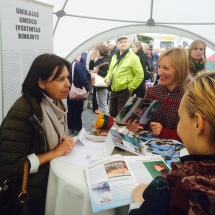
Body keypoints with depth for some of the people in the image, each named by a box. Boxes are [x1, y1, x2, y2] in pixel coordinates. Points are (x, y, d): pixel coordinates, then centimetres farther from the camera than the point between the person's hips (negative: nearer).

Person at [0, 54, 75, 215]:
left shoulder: (54, 102, -1)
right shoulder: (21, 113, -28)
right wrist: (55, 153, -23)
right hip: (30, 193, -7)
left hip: (52, 178, 7)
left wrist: (65, 141, -10)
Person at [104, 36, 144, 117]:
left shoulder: (133, 57, -9)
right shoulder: (114, 57, 12)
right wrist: (107, 78, 4)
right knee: (112, 113, 16)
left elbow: (140, 75, -11)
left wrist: (130, 87, -12)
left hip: (124, 91, -7)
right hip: (113, 90, 7)